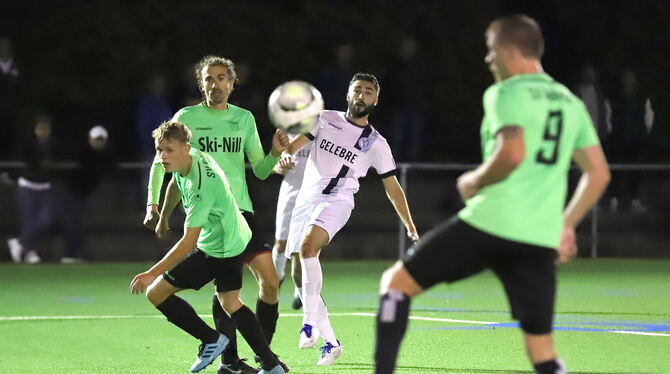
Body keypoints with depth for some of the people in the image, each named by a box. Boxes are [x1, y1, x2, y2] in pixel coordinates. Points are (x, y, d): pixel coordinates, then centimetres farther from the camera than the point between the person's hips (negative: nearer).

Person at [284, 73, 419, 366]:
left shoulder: (376, 143, 6)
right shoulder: (325, 120, 8)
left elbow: (392, 186, 13)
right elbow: (294, 145, 1)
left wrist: (410, 226, 11)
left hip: (336, 202, -4)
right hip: (305, 200, 4)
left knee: (308, 245, -33)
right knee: (301, 276, 1)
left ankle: (310, 322, -32)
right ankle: (331, 342, 13)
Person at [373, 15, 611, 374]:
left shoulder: (506, 92, -3)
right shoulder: (571, 103, 17)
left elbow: (512, 153, -20)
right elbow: (599, 173, 18)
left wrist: (474, 181, -3)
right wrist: (566, 224, 24)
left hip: (490, 222, -6)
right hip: (540, 240, 6)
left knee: (396, 281, 10)